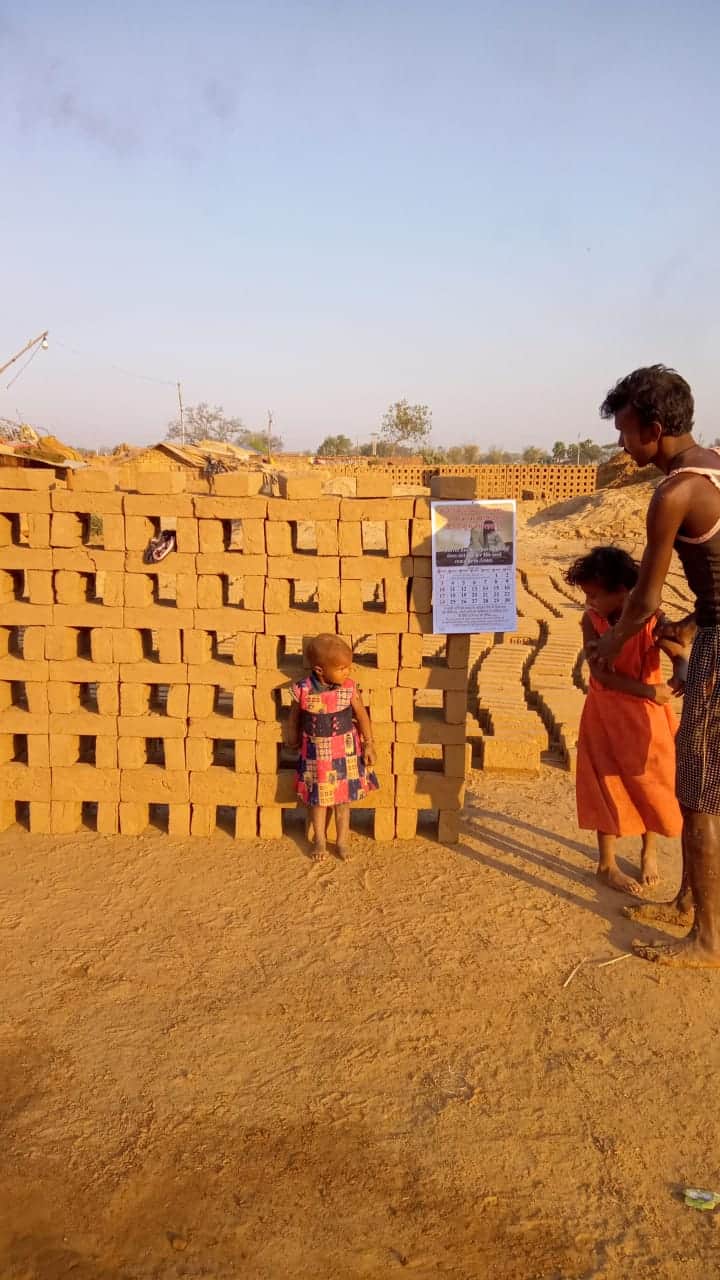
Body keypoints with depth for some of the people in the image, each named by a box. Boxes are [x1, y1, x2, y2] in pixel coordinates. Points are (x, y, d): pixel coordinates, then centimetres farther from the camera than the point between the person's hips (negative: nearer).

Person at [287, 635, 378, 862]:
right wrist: (293, 740, 14)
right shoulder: (302, 690, -18)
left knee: (343, 798, 11)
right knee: (318, 798, 14)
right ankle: (319, 840, 31)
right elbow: (295, 717, 1)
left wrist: (368, 745, 0)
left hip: (345, 752, 0)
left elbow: (362, 716, -3)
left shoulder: (349, 688, -15)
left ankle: (342, 842, 26)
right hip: (315, 754, 0)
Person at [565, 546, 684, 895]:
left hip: (646, 714, 0)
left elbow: (679, 655, -19)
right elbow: (599, 672, -18)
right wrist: (647, 690, -27)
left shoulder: (650, 619, -16)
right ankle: (607, 864, 21)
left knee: (651, 783, 11)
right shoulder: (591, 620, -13)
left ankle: (649, 851, 35)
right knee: (608, 786, 8)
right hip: (605, 714, 0)